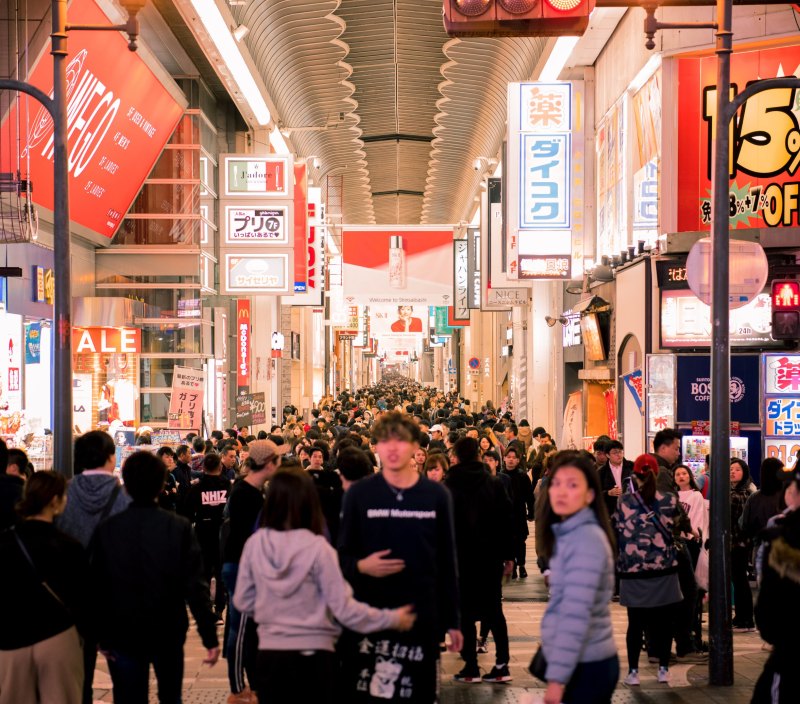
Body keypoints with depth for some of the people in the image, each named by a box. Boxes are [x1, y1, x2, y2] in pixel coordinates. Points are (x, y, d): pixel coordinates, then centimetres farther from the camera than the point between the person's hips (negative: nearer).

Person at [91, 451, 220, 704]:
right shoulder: (178, 527, -12)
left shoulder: (107, 529, -9)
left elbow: (97, 587, -6)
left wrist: (102, 636, 3)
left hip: (123, 635, 0)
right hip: (168, 633, 1)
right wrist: (210, 637, -8)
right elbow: (195, 585, -13)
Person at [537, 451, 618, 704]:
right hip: (581, 662, 9)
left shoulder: (587, 539, -17)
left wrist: (557, 676, -24)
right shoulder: (568, 535, 12)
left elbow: (576, 614, -23)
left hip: (586, 665, -9)